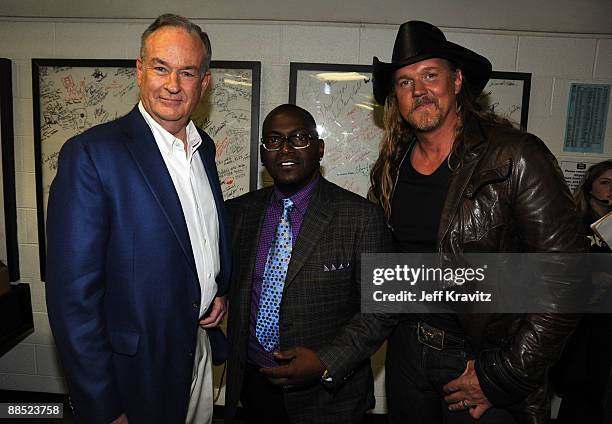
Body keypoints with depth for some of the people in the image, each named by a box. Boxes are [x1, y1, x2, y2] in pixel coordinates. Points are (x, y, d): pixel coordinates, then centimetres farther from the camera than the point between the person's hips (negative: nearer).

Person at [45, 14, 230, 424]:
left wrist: (222, 289, 0)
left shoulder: (204, 147, 2)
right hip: (138, 367, -6)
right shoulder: (91, 154, -19)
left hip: (201, 346, 6)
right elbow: (73, 294, -20)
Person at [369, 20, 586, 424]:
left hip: (482, 359, -4)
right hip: (407, 348, 5)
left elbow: (564, 280, -18)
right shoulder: (389, 169, -1)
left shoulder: (517, 158, -17)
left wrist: (502, 378, -16)